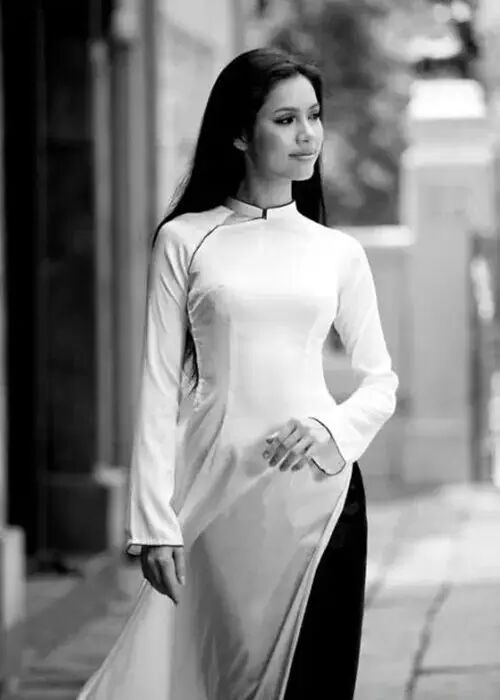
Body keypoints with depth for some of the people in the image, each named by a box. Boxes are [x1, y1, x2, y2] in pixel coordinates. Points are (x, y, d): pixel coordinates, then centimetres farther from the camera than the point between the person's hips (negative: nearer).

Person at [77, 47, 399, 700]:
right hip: (218, 492, -1)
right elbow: (160, 384, 0)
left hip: (319, 489, 1)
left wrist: (331, 428, -9)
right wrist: (155, 521, -6)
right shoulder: (185, 240, 3)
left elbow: (381, 381, 13)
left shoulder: (339, 253, 9)